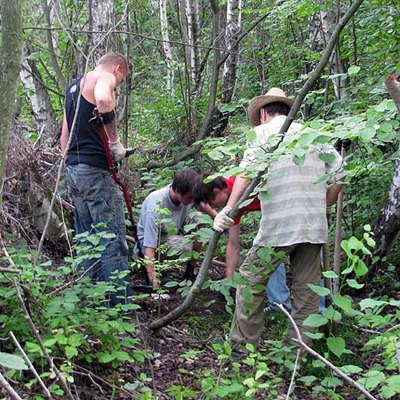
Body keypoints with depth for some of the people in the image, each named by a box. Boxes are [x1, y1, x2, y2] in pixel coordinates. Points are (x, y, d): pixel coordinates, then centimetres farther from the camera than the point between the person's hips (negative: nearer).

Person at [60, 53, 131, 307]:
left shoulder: (74, 86, 24)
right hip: (95, 169, -9)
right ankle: (120, 306, -3)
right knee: (113, 241, -5)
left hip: (73, 170, 9)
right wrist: (115, 140, -21)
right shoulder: (104, 77, -5)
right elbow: (103, 100, -30)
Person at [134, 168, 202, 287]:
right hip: (151, 239, -7)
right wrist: (155, 285, -43)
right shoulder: (156, 205, -36)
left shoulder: (188, 194, -20)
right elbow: (149, 249, -38)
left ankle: (190, 273, -6)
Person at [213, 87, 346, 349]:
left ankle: (243, 344, 11)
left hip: (279, 226, -5)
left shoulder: (264, 131, 3)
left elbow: (248, 170, -14)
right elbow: (339, 173, 12)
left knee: (251, 280, 8)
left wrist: (229, 208, -22)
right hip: (315, 227, 5)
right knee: (308, 289, 11)